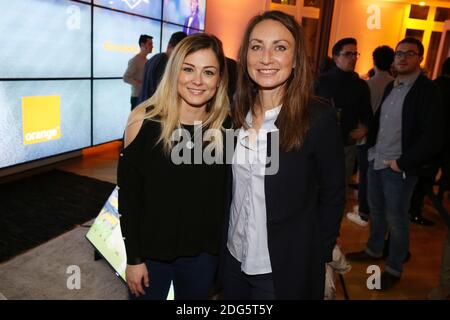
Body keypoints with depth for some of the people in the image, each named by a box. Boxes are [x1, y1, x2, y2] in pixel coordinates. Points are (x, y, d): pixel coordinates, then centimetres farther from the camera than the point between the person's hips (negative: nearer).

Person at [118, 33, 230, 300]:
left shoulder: (225, 127, -8)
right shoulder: (144, 120, -13)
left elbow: (225, 196, -1)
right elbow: (128, 195, -8)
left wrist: (222, 249, 1)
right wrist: (133, 257, -7)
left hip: (203, 254, 2)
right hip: (150, 250, -1)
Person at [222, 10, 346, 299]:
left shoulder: (319, 118, -17)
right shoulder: (237, 113, -2)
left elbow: (332, 197, -9)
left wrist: (320, 260, -6)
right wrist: (222, 240, 8)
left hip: (287, 267, -4)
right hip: (233, 257, 5)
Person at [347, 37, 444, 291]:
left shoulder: (427, 90, -12)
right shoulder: (391, 87, 11)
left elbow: (433, 138, -17)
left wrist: (402, 163, -15)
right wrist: (372, 145, 8)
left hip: (399, 168, -7)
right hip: (376, 160, 7)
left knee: (396, 219, 6)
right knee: (376, 210, 20)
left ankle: (394, 269, 24)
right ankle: (374, 250, 40)